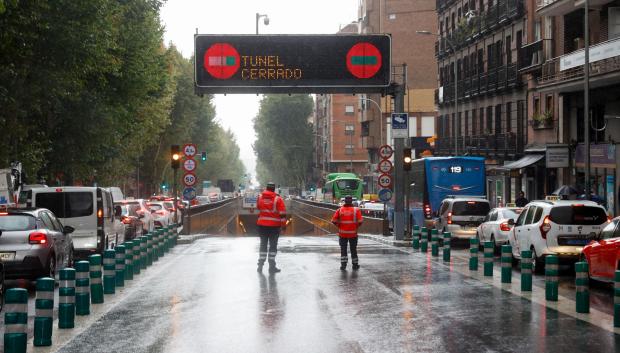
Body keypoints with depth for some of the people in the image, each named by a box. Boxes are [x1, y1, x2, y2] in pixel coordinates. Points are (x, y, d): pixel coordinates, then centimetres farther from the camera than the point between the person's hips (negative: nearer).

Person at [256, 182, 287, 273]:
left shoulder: (260, 197, 1)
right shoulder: (278, 199, -9)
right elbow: (282, 213, -11)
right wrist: (284, 224, -4)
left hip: (262, 225, 3)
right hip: (274, 225, -3)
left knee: (263, 244, 14)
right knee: (273, 245, 5)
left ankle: (260, 265, 15)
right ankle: (272, 267, 6)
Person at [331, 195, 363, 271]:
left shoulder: (340, 210, -2)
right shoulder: (356, 210, -5)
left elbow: (334, 221, -7)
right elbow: (360, 221, -13)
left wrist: (339, 225, 10)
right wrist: (356, 226, 6)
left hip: (342, 233, 0)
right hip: (353, 233, 0)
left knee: (343, 249, 9)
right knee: (353, 249, 12)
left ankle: (343, 264, 2)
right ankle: (355, 265, 20)